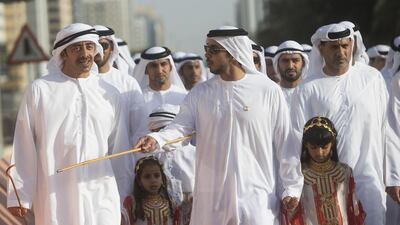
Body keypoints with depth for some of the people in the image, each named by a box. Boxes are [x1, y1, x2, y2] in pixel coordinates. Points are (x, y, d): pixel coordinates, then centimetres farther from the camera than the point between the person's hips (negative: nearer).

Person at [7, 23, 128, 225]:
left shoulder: (109, 94, 11)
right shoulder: (40, 90, 4)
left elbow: (119, 149, 16)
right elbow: (24, 147, 4)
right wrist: (19, 196, 1)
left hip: (101, 195, 2)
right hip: (53, 197, -1)